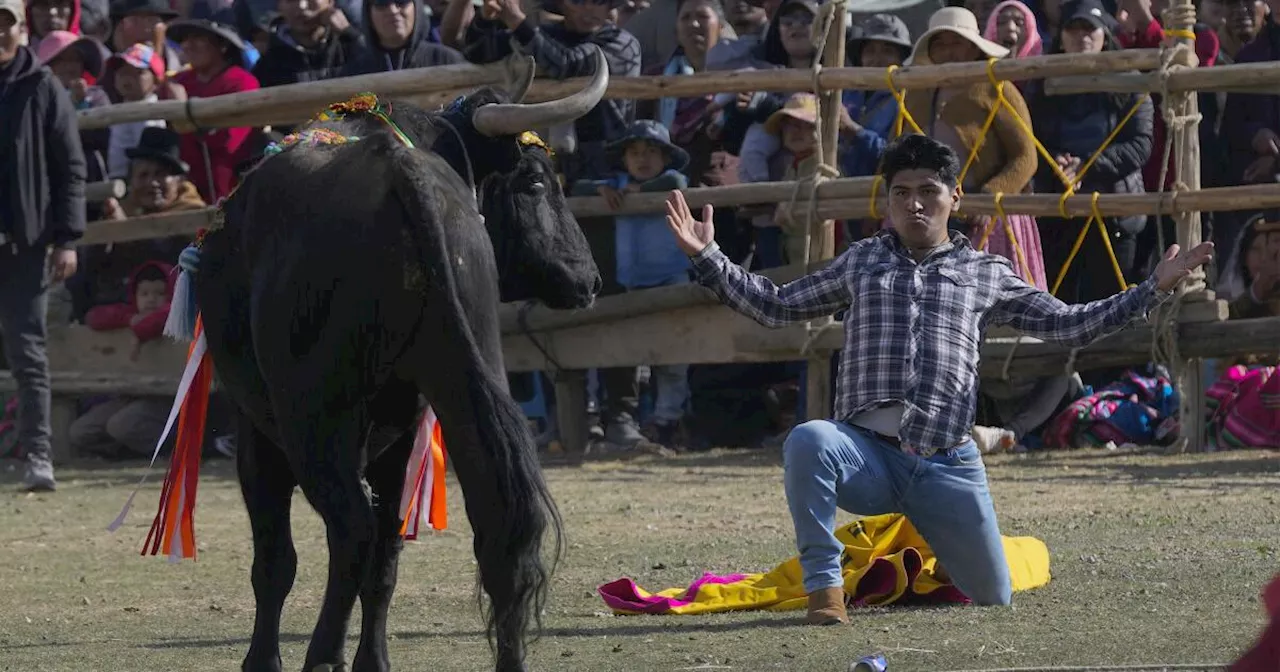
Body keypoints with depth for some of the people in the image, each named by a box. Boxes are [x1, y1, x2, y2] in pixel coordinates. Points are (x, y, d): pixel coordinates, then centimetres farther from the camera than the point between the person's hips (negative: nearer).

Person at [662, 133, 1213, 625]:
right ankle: (824, 589, -26)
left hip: (947, 465, 1)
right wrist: (707, 258, 13)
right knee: (808, 440, -38)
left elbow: (1066, 325, 15)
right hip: (866, 453, -1)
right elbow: (776, 307, 23)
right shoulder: (861, 262, 18)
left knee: (995, 602, 5)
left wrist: (1153, 290, 7)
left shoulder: (987, 274, 14)